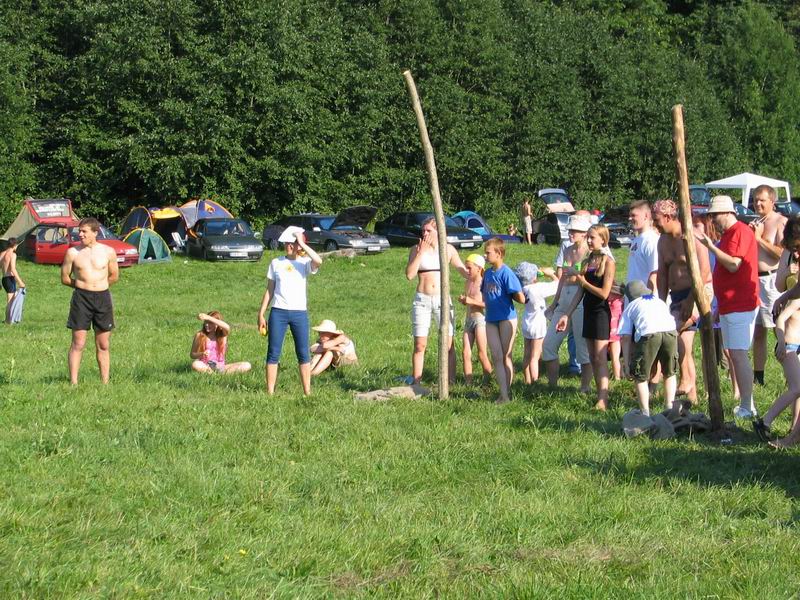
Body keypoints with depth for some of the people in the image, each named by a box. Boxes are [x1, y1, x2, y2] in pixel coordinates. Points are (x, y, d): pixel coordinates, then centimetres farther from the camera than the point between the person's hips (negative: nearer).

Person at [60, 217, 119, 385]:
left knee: (103, 346, 6)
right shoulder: (73, 253, 0)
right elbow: (65, 278, 8)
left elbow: (114, 276, 15)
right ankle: (73, 383, -4)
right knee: (78, 344, -5)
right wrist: (83, 285, 10)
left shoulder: (108, 252, 3)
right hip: (81, 298, -1)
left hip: (103, 298, 2)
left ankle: (105, 382, 11)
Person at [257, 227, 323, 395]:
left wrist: (302, 243, -16)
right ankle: (270, 392, 2)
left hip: (299, 312, -1)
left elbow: (318, 261, -24)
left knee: (303, 354, 2)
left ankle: (307, 392, 8)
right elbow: (270, 290, 10)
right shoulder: (276, 263, 7)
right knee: (273, 353, -1)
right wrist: (261, 314, 7)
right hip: (278, 312, 1)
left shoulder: (305, 263, 1)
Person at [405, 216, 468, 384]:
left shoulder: (448, 249, 5)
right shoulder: (417, 249, 3)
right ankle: (415, 383, 7)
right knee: (419, 345, 1)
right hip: (422, 300, 0)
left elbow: (463, 271, 9)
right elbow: (410, 274, -9)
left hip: (442, 300, 0)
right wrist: (421, 252, -11)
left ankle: (451, 382, 2)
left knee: (448, 345, -3)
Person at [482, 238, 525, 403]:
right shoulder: (487, 273, 7)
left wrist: (508, 296, -4)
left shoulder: (506, 273, -15)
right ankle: (504, 394, 0)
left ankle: (507, 392, 14)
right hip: (491, 320, 6)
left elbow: (521, 298, -17)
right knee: (496, 357, 0)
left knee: (506, 357, 3)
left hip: (507, 318, -6)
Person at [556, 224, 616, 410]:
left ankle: (603, 400, -14)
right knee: (593, 358, 8)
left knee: (600, 358, -11)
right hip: (588, 311, 7)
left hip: (601, 312, -7)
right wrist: (567, 315, 11)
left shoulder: (608, 262, -9)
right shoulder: (587, 262, 11)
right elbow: (580, 292, 14)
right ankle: (599, 396, 13)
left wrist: (583, 282, -7)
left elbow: (604, 293, -16)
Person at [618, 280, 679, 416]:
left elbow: (626, 338, 18)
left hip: (648, 334, -3)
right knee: (669, 373, 24)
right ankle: (669, 408, 20)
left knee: (641, 377, 12)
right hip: (670, 332, 3)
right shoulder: (659, 300, 39)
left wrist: (626, 363, 18)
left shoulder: (630, 308, 27)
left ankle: (645, 413, 6)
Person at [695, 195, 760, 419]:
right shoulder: (728, 234, 19)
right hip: (729, 306, 10)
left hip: (740, 305, -10)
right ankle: (746, 405, 15)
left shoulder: (741, 231, -13)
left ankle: (747, 408, -12)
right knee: (736, 354, 11)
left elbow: (733, 264, -24)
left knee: (738, 354, -12)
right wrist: (720, 306, 23)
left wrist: (710, 245, -23)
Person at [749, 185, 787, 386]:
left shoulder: (781, 222, -6)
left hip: (773, 280, -8)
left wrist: (759, 239, -15)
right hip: (755, 279, 8)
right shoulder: (756, 223, 17)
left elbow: (783, 253, -17)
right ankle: (758, 375, 17)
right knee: (758, 330, 11)